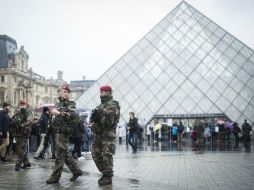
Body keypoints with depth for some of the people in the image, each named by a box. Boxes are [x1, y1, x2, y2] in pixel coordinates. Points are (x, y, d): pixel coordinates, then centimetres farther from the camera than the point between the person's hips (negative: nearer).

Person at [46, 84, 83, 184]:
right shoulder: (58, 104, 17)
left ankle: (55, 176, 0)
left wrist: (59, 113, -30)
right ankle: (76, 171, 21)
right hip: (59, 131, 8)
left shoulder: (70, 104, -5)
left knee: (60, 153, -5)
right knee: (65, 153, 12)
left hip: (64, 132, -8)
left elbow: (73, 115, -24)